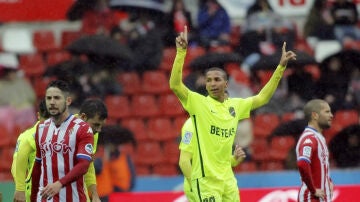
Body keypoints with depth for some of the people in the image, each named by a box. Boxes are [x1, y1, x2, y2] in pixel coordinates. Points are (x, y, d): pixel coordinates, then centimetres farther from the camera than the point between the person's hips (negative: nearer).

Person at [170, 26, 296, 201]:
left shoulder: (235, 105, 12)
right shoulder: (198, 102, -4)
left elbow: (262, 98, 23)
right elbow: (175, 85, -18)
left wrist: (281, 67, 20)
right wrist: (181, 52, -25)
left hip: (228, 179, 6)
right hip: (206, 179, -6)